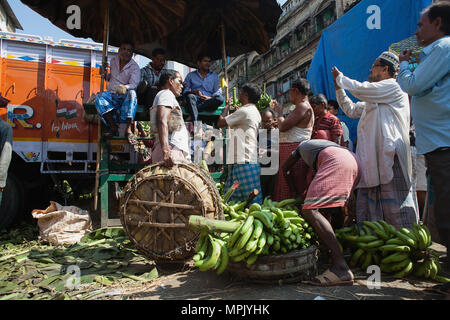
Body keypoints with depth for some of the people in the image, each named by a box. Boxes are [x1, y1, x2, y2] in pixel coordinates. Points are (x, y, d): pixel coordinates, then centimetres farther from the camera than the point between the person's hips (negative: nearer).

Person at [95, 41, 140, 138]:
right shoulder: (113, 61, 13)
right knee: (99, 98, -28)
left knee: (132, 93, -38)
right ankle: (113, 126, -27)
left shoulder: (135, 67, -3)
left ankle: (128, 128, -42)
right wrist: (105, 74, 5)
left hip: (125, 96, -4)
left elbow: (134, 84, -20)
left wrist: (125, 87, -42)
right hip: (111, 94, 4)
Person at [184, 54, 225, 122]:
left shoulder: (215, 76, 22)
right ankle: (195, 123, -47)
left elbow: (218, 93, 10)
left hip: (209, 103, 1)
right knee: (190, 96, -35)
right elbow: (185, 91, 7)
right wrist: (194, 92, -15)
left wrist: (210, 98, -12)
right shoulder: (190, 75, 18)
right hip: (195, 102, 0)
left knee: (220, 99, -30)